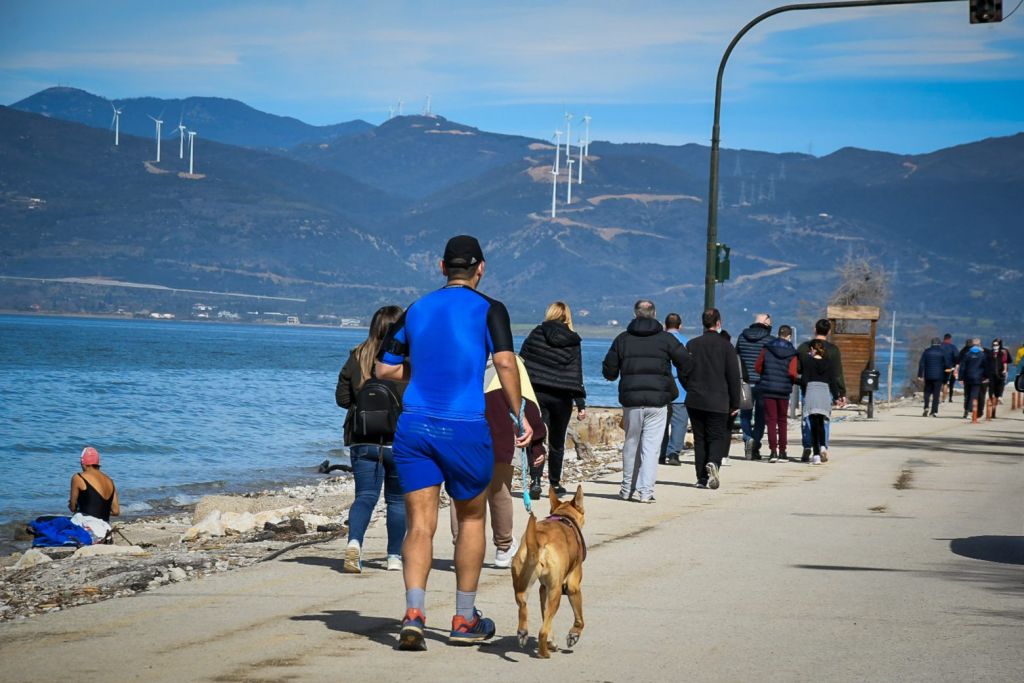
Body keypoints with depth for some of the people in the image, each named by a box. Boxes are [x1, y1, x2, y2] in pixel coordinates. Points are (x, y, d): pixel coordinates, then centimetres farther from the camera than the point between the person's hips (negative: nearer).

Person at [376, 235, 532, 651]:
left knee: (419, 523, 1)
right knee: (471, 519, 15)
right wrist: (518, 414, -7)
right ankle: (465, 620, 22)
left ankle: (413, 613, -18)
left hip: (414, 426, 2)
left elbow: (385, 369, 13)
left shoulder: (416, 310, 11)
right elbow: (505, 363, -13)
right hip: (465, 428, -2)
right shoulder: (489, 310, 0)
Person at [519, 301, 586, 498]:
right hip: (562, 397, 1)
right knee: (557, 442, 14)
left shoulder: (536, 334, 0)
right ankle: (555, 484, 23)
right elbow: (576, 375, -3)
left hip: (537, 393, 0)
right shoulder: (573, 341, -1)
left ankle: (535, 480, -20)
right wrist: (581, 404, -3)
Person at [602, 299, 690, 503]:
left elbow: (609, 372, 6)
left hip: (631, 401, 2)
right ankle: (646, 491, -7)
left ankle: (628, 488, 21)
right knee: (651, 446, -1)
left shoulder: (622, 339, 4)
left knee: (631, 443, 14)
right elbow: (685, 363, -1)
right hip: (658, 400, -2)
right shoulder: (666, 338, 0)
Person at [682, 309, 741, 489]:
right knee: (717, 437, 5)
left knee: (699, 439, 8)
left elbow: (683, 372, 3)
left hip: (694, 401, 3)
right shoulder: (725, 345, -4)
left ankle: (702, 478, 5)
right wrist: (735, 403, 3)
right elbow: (734, 376, -3)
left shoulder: (692, 344, 3)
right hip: (717, 402, -2)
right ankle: (713, 462, -24)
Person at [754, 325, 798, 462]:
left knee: (771, 420, 1)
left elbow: (757, 367, 1)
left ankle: (773, 451, -9)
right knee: (782, 420, 13)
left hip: (768, 389, 0)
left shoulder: (767, 349, -1)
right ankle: (782, 451, 14)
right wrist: (794, 380, 9)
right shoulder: (792, 353, -5)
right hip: (784, 390, 0)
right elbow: (792, 373, -13)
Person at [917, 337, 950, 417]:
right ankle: (934, 411, 0)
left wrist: (920, 375, 1)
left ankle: (926, 408, -6)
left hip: (928, 375, 1)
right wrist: (946, 377, 9)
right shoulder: (943, 352, -2)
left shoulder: (927, 351, 1)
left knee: (927, 392, 12)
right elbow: (947, 364, -3)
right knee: (936, 394, 3)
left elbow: (921, 363, -1)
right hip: (939, 376, -1)